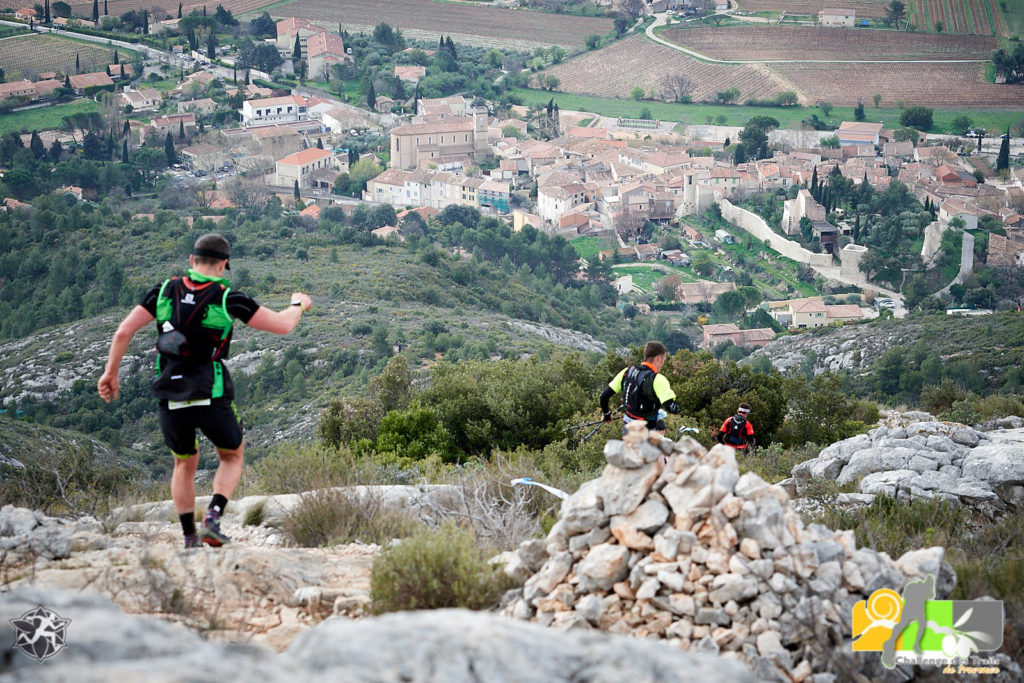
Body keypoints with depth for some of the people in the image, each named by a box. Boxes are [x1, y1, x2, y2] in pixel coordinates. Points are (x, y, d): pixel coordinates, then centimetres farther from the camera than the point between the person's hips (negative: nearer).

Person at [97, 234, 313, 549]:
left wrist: (111, 372, 10)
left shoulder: (165, 291, 2)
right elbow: (282, 325, -4)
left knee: (184, 464, 25)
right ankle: (213, 518, 0)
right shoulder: (227, 299, -7)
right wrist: (298, 306, 17)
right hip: (211, 398, -3)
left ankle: (190, 540, 23)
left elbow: (124, 331, -1)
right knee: (232, 456, 22)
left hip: (171, 400, 3)